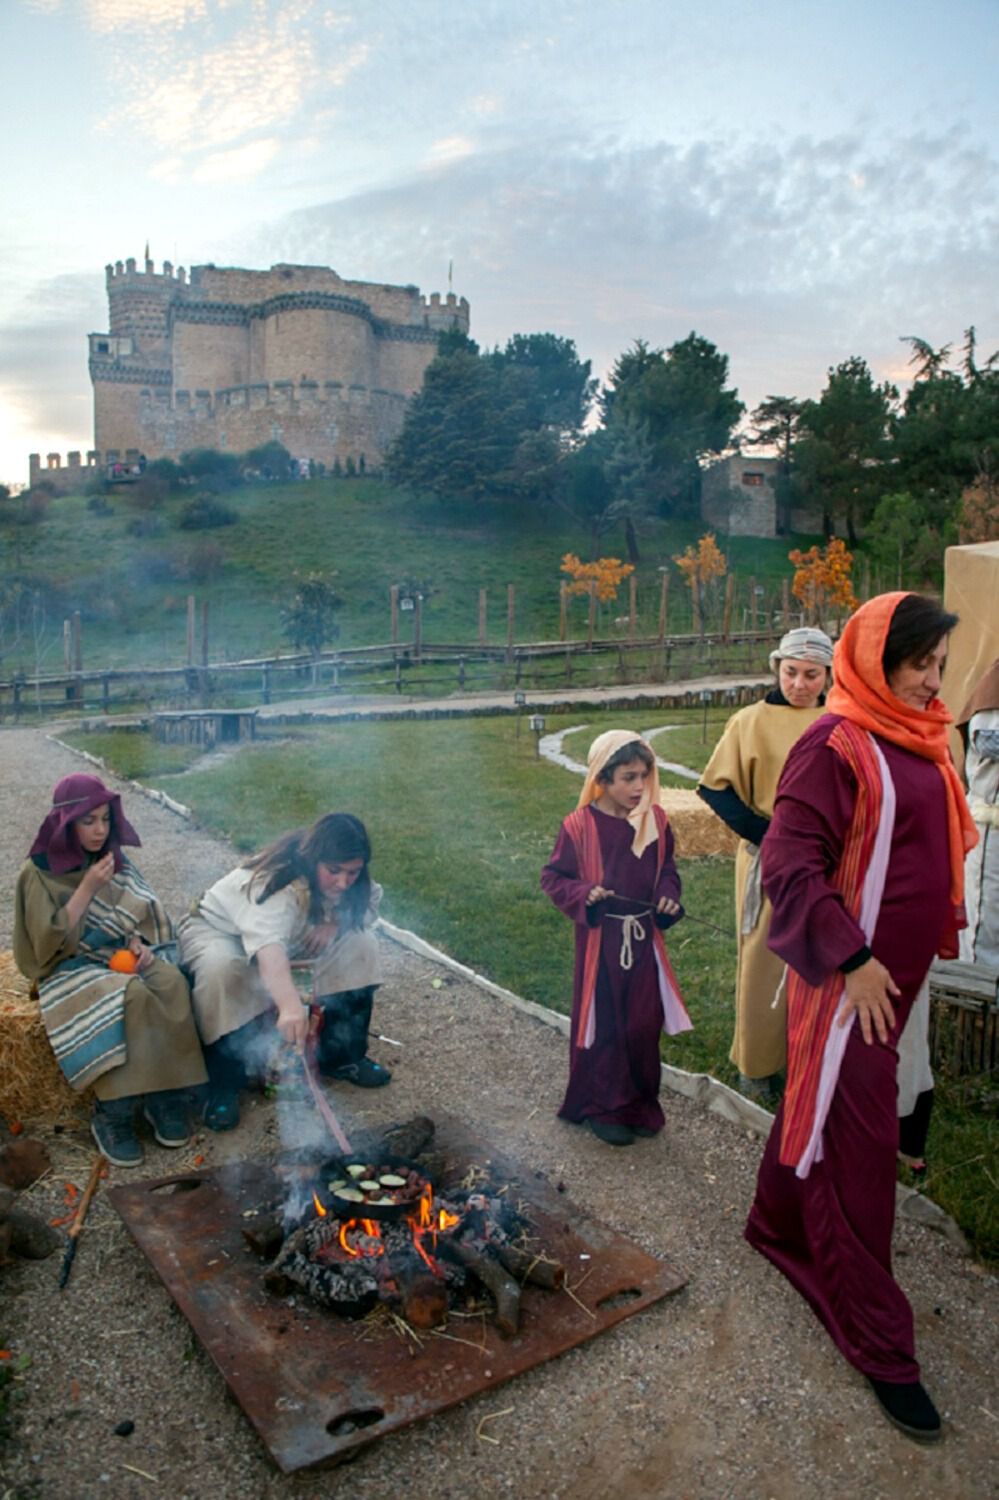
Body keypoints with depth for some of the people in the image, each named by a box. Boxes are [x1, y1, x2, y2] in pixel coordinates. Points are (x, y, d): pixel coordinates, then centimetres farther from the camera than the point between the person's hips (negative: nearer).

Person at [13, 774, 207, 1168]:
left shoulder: (115, 861, 7)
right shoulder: (39, 873, -7)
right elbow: (50, 943, -14)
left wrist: (139, 944, -11)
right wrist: (87, 889, -20)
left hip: (121, 957, 4)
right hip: (70, 968, -4)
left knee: (171, 983, -29)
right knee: (130, 997, -35)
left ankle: (165, 1097, -19)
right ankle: (112, 1116, -22)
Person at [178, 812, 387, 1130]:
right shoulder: (276, 883, -42)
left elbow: (370, 902, -2)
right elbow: (269, 949, -59)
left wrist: (336, 922, -24)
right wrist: (291, 1005, -76)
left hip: (293, 933, 6)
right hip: (216, 930, -6)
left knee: (359, 941, -14)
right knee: (220, 969, -40)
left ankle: (342, 1055, -1)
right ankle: (224, 1085, -22)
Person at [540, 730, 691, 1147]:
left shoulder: (655, 820, -1)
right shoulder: (579, 826, -13)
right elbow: (553, 877, -5)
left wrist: (668, 895, -6)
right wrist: (583, 895, -21)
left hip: (644, 938, 4)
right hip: (601, 941, -4)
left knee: (644, 1023, 11)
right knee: (603, 1024, 7)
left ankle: (641, 1103, 30)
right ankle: (603, 1107, 23)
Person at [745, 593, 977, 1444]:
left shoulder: (919, 742, 8)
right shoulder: (837, 746, -18)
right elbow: (788, 865, -21)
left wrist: (944, 926, 13)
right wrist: (852, 960, -21)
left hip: (899, 967, 8)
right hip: (850, 975, -8)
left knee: (821, 1103, 23)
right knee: (859, 1142, 1)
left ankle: (781, 1226, 44)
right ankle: (877, 1343, 15)